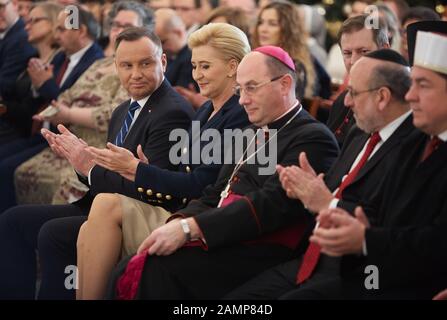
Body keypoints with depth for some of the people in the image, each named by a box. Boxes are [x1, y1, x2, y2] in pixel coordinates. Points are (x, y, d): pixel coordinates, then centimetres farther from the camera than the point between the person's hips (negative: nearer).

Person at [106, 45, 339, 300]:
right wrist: (178, 223, -4)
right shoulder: (253, 135, 24)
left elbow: (271, 204, -18)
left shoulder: (313, 138, -6)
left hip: (262, 254, -8)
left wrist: (189, 228, -22)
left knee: (159, 270, -27)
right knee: (129, 270, -13)